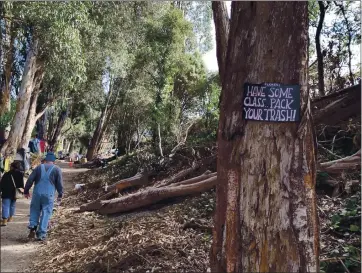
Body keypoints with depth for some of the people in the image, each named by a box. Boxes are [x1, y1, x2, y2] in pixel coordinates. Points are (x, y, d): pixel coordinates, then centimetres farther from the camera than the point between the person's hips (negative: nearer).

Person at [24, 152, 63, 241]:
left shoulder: (39, 167, 8)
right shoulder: (57, 169, 3)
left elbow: (30, 180, 6)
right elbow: (59, 183, 1)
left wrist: (26, 191, 15)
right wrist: (60, 195, 10)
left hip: (37, 193, 2)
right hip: (49, 194, -2)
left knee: (35, 210, 21)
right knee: (46, 214, 4)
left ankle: (33, 226, 5)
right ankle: (41, 234, 5)